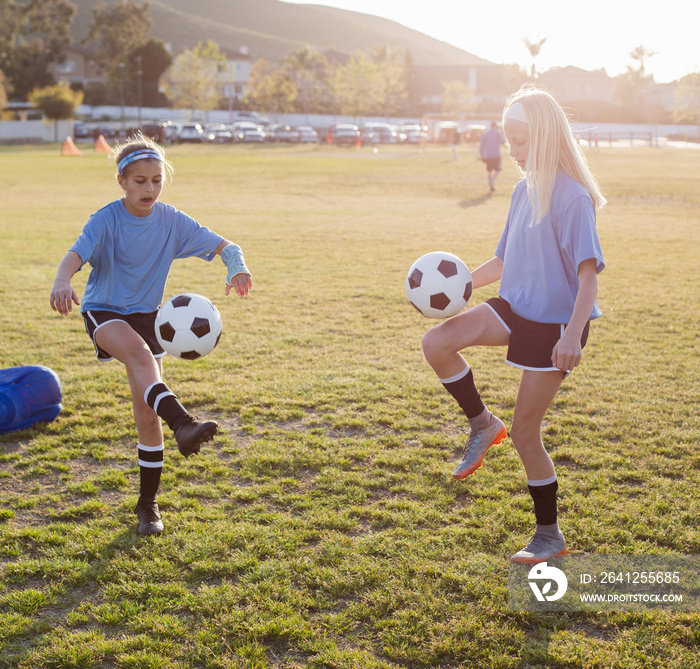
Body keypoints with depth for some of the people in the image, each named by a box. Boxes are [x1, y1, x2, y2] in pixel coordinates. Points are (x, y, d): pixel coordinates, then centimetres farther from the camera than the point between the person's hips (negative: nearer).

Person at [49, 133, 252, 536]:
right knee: (139, 352, -39)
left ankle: (148, 504, 13)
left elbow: (224, 246, -7)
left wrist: (237, 267, -31)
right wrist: (62, 282, -56)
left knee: (147, 410, 1)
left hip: (147, 314, 3)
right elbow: (76, 254, -33)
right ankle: (182, 423, -56)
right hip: (103, 312, -3)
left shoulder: (172, 221, -7)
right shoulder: (106, 220, -16)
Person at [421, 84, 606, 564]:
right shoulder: (524, 190, 8)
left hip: (555, 321, -7)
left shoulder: (572, 197, -17)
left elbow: (588, 270, -23)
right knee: (436, 343, -12)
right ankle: (483, 424, 11)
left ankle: (550, 536, 17)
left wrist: (574, 334, -34)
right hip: (515, 308, 7)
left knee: (525, 429, -2)